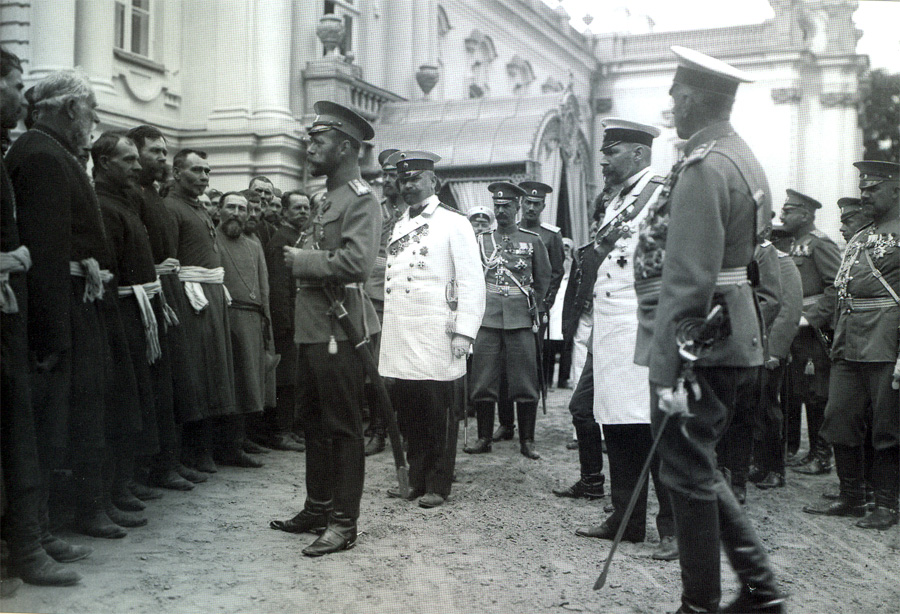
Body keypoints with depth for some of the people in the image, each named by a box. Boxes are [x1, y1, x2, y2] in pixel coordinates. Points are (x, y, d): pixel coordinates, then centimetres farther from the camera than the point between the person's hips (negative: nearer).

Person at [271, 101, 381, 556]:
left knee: (343, 428, -1)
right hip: (314, 330, 10)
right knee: (316, 425, 17)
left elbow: (355, 262, -25)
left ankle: (344, 522, 8)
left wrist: (301, 259, -14)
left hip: (341, 331, -10)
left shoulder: (361, 200, -12)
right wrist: (301, 259, 3)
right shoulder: (330, 198, 17)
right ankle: (318, 508, 29)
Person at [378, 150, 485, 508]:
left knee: (438, 411, 0)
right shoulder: (398, 226, 19)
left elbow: (471, 281, -6)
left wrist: (465, 332, -13)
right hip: (399, 340, 6)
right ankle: (415, 478, 21)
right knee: (408, 410, 8)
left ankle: (437, 485, 11)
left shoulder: (453, 223, 0)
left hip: (435, 341, -5)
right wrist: (384, 328, 11)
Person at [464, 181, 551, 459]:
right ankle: (484, 438, 13)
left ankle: (527, 441, 9)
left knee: (525, 382, 0)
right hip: (487, 319, 2)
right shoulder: (481, 240, 9)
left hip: (521, 320, -1)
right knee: (483, 381, 2)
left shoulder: (532, 241, 5)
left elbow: (543, 279, 14)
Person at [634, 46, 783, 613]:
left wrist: (667, 371, -22)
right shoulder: (743, 158, 14)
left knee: (688, 474, 3)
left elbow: (688, 281, -22)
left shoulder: (703, 169, -17)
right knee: (700, 469, 19)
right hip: (736, 338, 10)